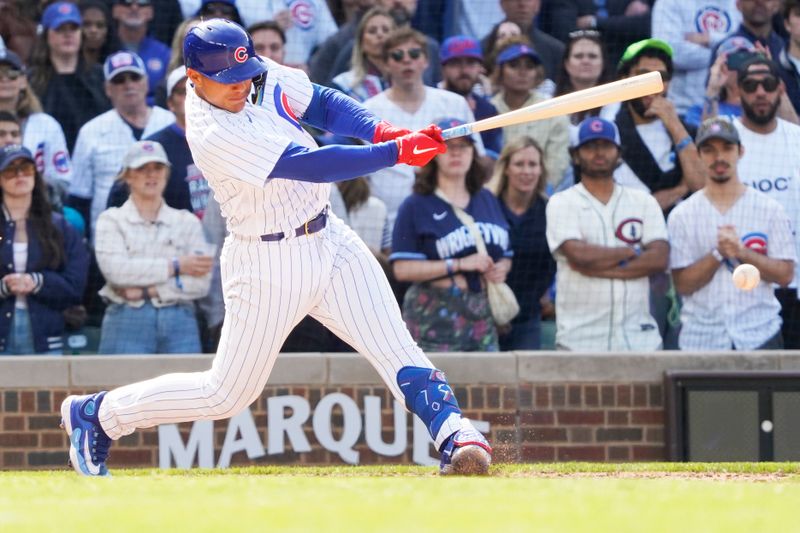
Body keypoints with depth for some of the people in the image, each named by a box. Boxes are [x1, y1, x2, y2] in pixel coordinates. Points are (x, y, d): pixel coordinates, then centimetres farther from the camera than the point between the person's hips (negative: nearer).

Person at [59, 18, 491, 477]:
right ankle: (98, 414, 21)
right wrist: (398, 151, -32)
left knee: (397, 350, -9)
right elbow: (311, 166, -31)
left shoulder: (261, 76, -4)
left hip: (329, 241, 7)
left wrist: (384, 130, -13)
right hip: (269, 264, -7)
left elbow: (324, 105, 6)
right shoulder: (213, 136, -27)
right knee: (227, 394, 4)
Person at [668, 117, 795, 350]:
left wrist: (742, 252, -13)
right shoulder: (682, 215, 5)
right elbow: (683, 284, 0)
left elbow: (785, 274, 0)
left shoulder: (770, 210, 6)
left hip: (759, 337, 0)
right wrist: (718, 254, -14)